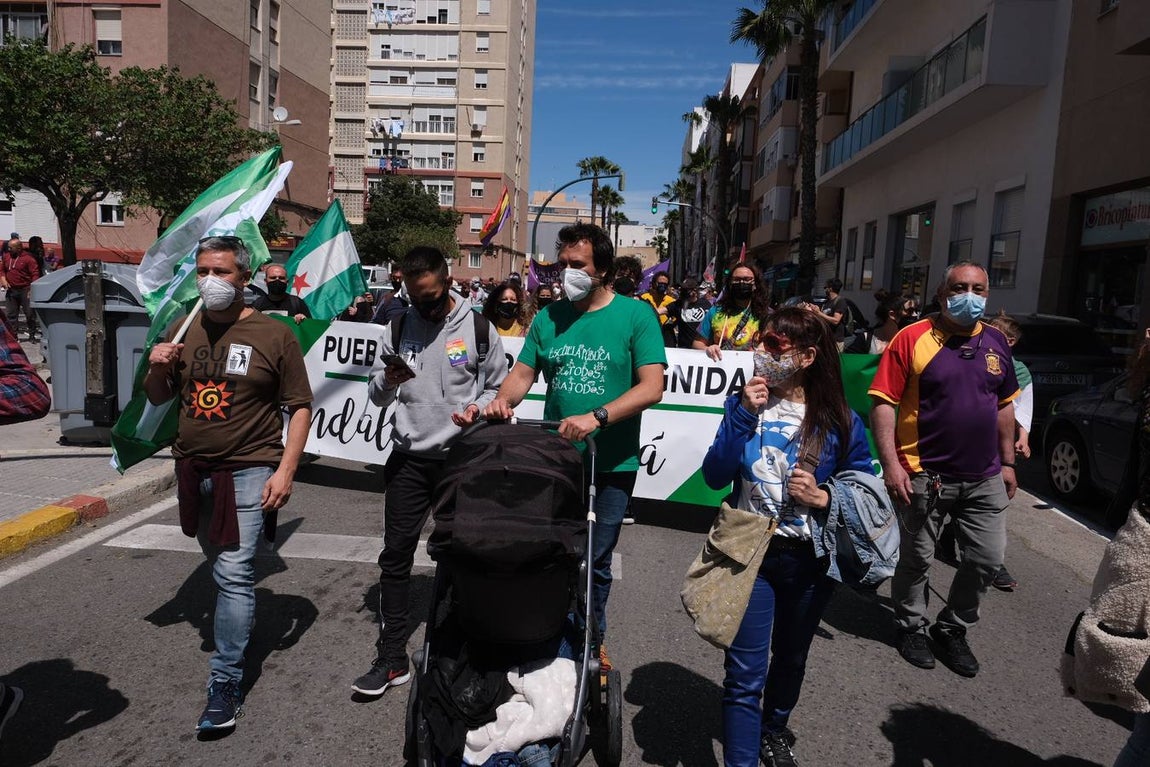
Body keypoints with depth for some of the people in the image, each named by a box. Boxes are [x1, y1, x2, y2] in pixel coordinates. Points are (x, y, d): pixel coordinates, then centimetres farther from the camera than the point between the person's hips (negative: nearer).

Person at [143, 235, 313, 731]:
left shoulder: (274, 335, -8)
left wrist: (285, 471, -14)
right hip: (192, 468, 6)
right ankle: (240, 620, 44)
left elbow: (300, 406, -6)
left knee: (234, 572, -10)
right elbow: (157, 399, 14)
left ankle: (225, 683, -1)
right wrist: (157, 368, -8)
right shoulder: (183, 331, 6)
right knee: (219, 563, 20)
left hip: (248, 471, -5)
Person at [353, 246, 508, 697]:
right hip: (409, 457, 3)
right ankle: (391, 660, 15)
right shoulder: (398, 328, 5)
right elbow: (377, 397, 8)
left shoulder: (479, 328, -4)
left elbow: (498, 386, 4)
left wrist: (479, 408, -17)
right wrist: (387, 381, -15)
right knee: (395, 556, 3)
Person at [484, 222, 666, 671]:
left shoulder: (635, 315, -6)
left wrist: (595, 418, -25)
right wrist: (504, 399, -16)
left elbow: (652, 387, -14)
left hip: (611, 465, -3)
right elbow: (522, 373, 7)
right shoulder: (549, 317, 6)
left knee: (595, 562, 10)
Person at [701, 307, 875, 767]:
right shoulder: (746, 404, -6)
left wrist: (822, 498, -20)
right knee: (745, 674, -4)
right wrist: (743, 415, -21)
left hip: (810, 560, 1)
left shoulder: (840, 420, -9)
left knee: (791, 658, 23)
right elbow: (714, 477, -13)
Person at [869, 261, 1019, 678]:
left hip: (984, 477, 5)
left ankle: (952, 629, 32)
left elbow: (1004, 404, 16)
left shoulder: (996, 342, 7)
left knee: (988, 560, 11)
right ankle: (911, 627, 33)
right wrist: (891, 464, -20)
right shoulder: (913, 339, -11)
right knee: (917, 559, 10)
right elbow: (883, 403, -14)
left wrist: (1007, 461, 14)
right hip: (924, 476, -5)